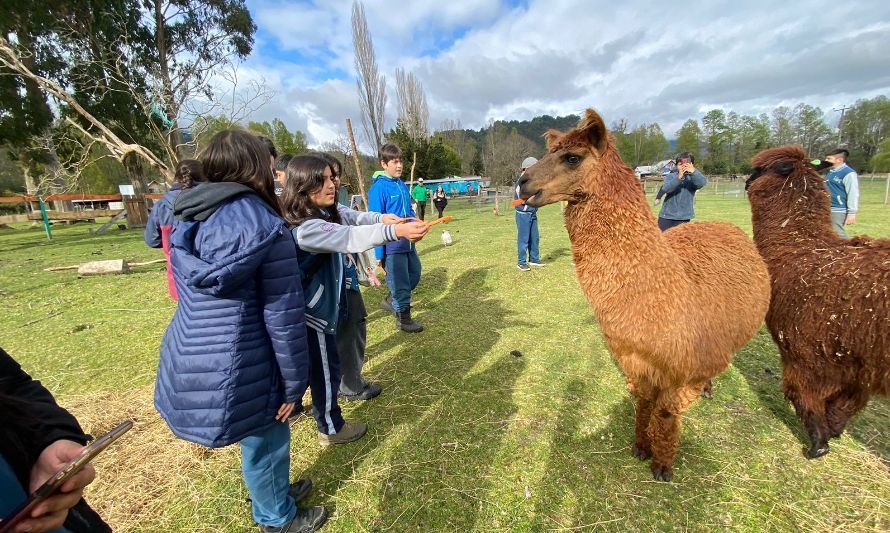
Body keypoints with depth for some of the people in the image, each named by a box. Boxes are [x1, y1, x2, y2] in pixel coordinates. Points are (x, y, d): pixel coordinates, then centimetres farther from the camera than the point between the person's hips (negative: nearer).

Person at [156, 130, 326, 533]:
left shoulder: (189, 219, 3)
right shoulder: (266, 227, -20)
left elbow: (194, 294, 13)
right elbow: (284, 317, -19)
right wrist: (294, 383, -8)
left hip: (190, 359, 8)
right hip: (235, 369, -7)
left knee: (260, 439, 28)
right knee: (265, 441, 18)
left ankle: (275, 493, 52)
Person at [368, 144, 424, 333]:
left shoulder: (403, 186, 9)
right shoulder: (378, 188, -14)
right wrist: (379, 253, -16)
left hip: (408, 243, 8)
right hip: (392, 245, -8)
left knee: (414, 274, 19)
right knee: (400, 281, 3)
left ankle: (392, 301, 38)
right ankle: (403, 318, 22)